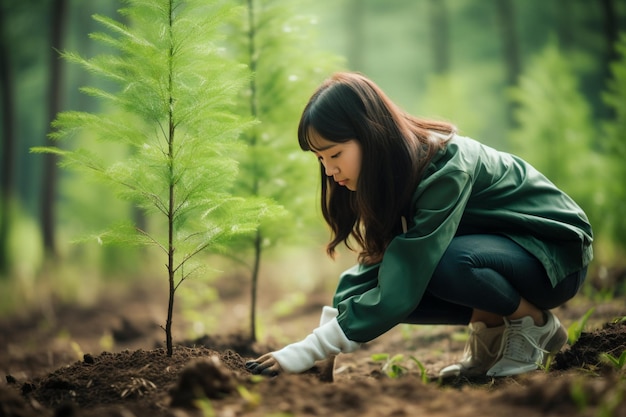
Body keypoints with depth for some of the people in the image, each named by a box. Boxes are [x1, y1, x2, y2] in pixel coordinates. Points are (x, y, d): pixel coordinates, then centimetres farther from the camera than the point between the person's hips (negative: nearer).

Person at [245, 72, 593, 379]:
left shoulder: (445, 170, -31)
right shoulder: (396, 174, -5)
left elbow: (400, 293, -34)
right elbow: (373, 261, -7)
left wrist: (306, 353, -33)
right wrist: (319, 338, -20)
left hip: (556, 252, -7)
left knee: (446, 264, -37)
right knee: (389, 275, -17)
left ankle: (534, 323, -10)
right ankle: (492, 327, 1)